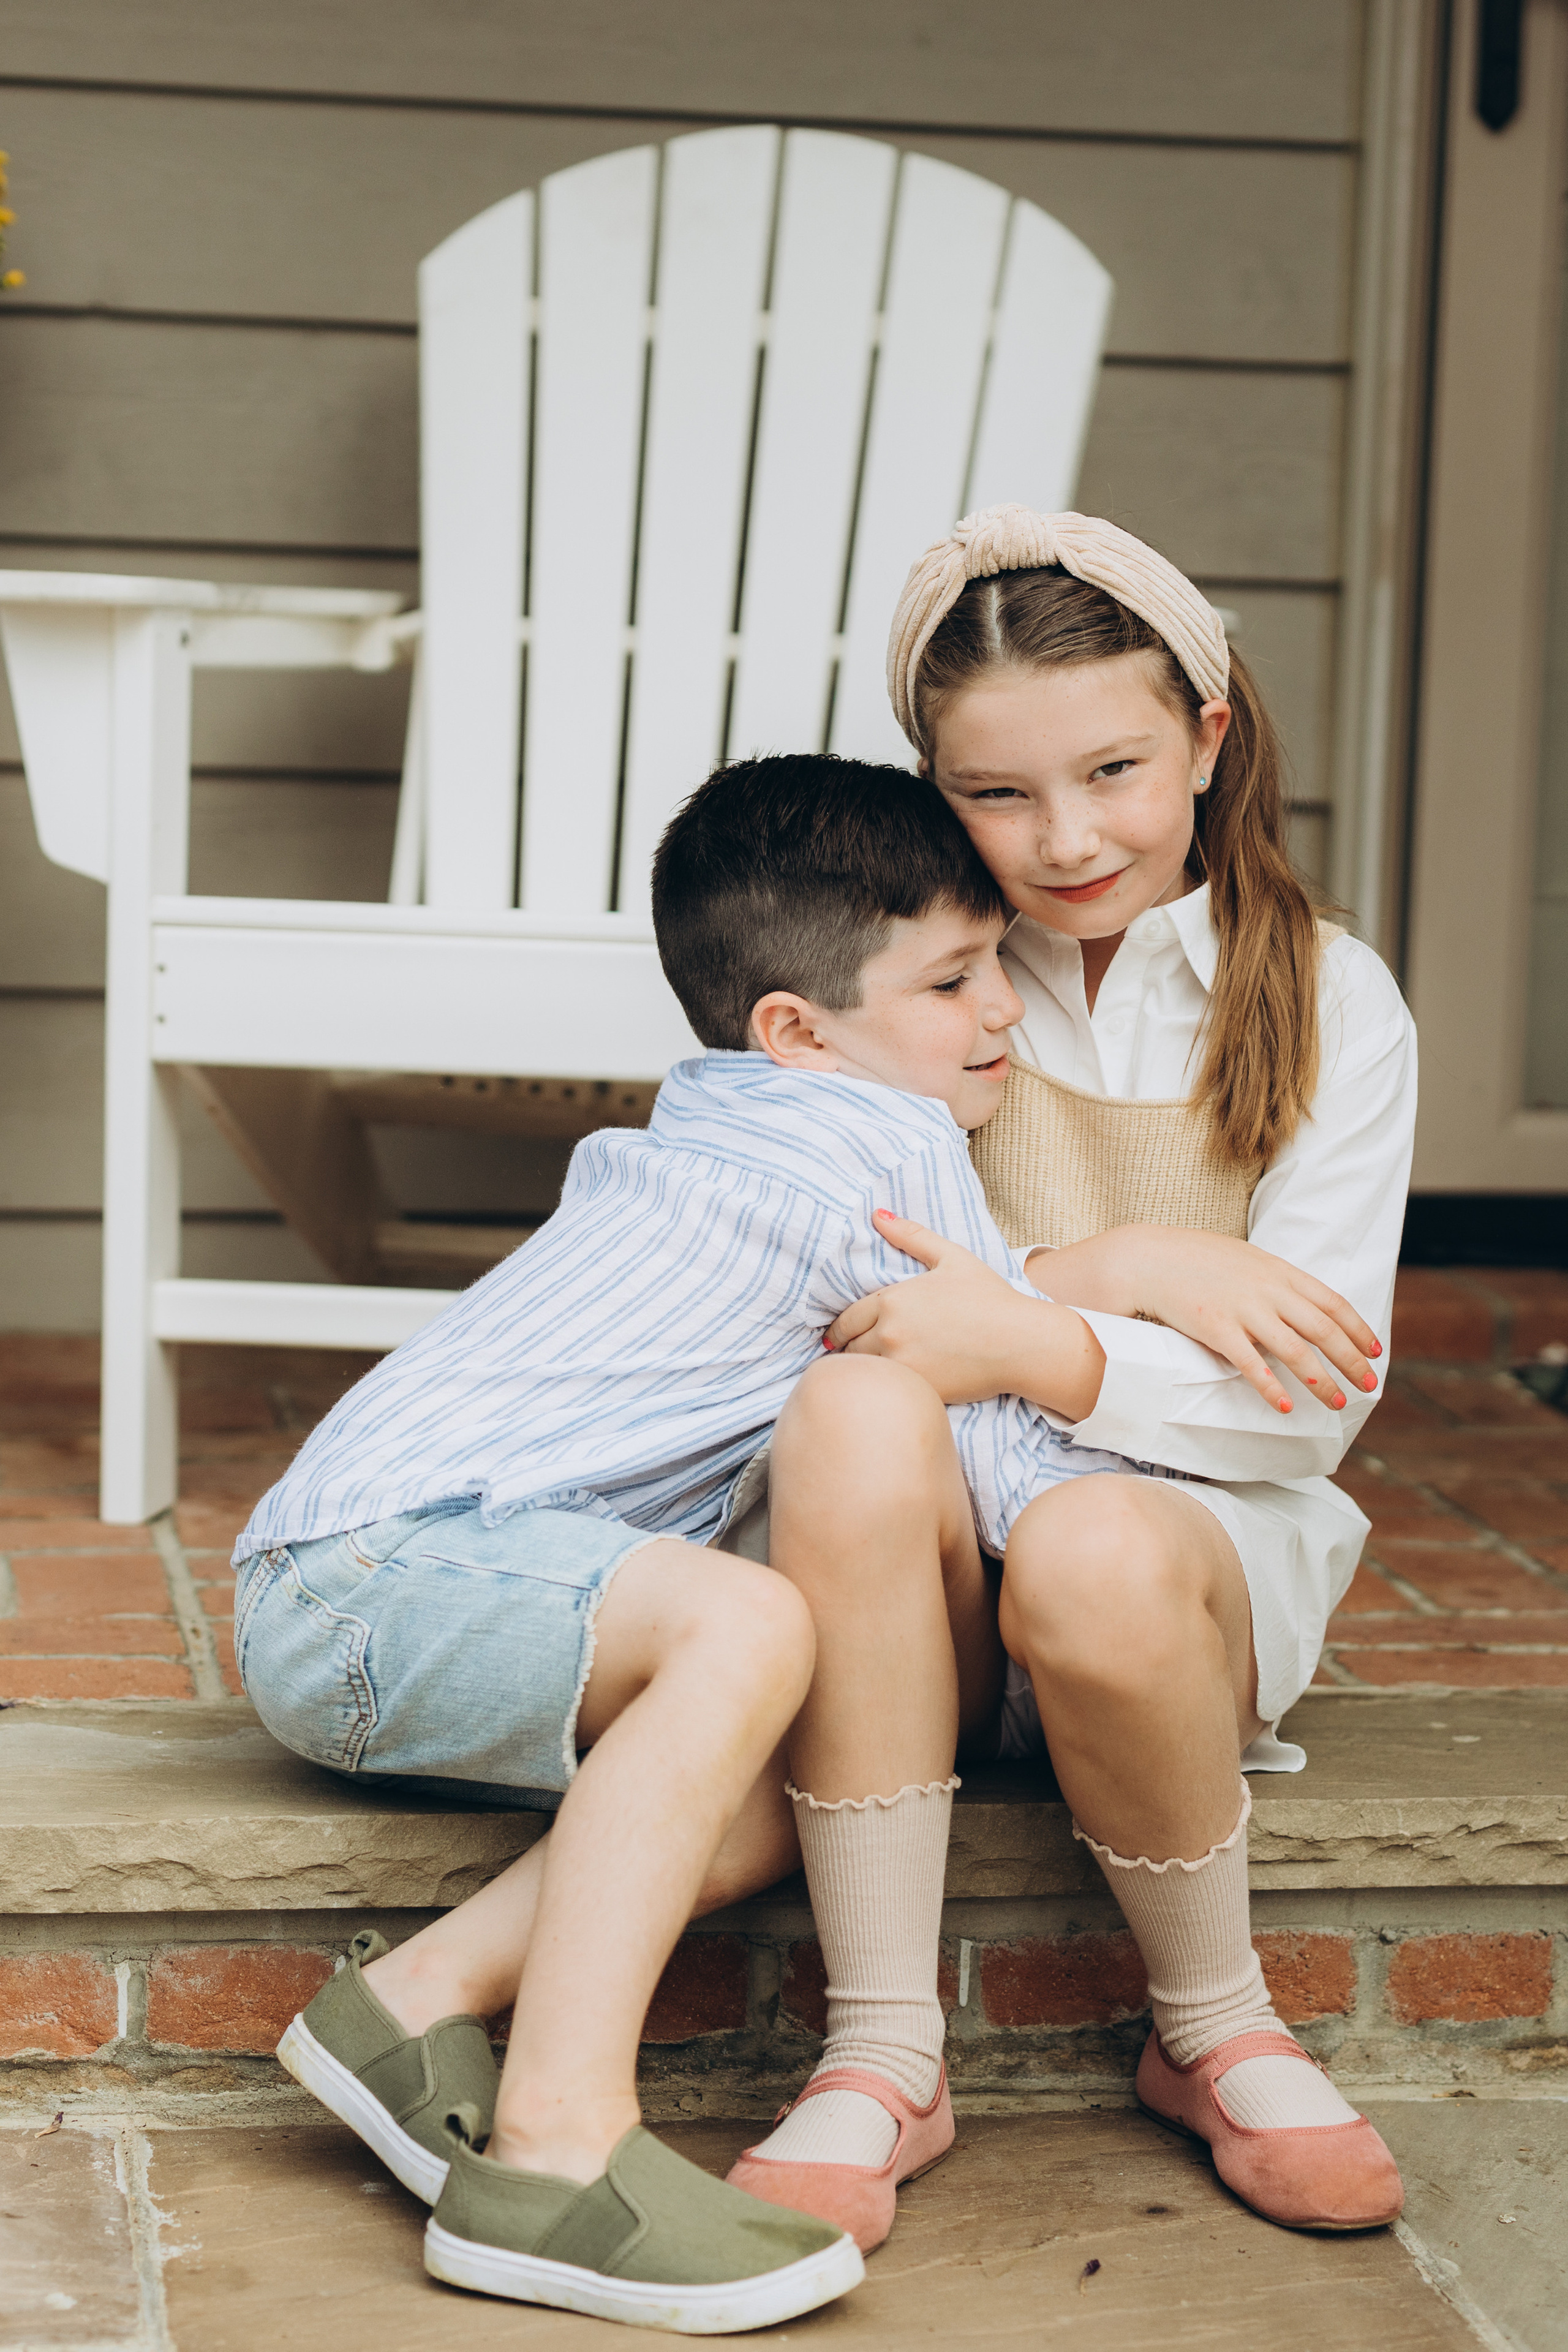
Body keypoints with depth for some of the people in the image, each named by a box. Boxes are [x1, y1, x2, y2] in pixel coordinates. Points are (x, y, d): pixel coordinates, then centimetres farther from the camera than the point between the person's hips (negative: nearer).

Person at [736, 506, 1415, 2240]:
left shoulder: (1327, 1007, 2)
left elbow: (1301, 1404, -6)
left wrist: (1028, 1343, -23)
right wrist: (1114, 1272, -13)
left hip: (1202, 1531, -1)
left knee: (1091, 1558, -37)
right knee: (855, 1403, -33)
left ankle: (1216, 2036, -9)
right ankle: (876, 2055, -28)